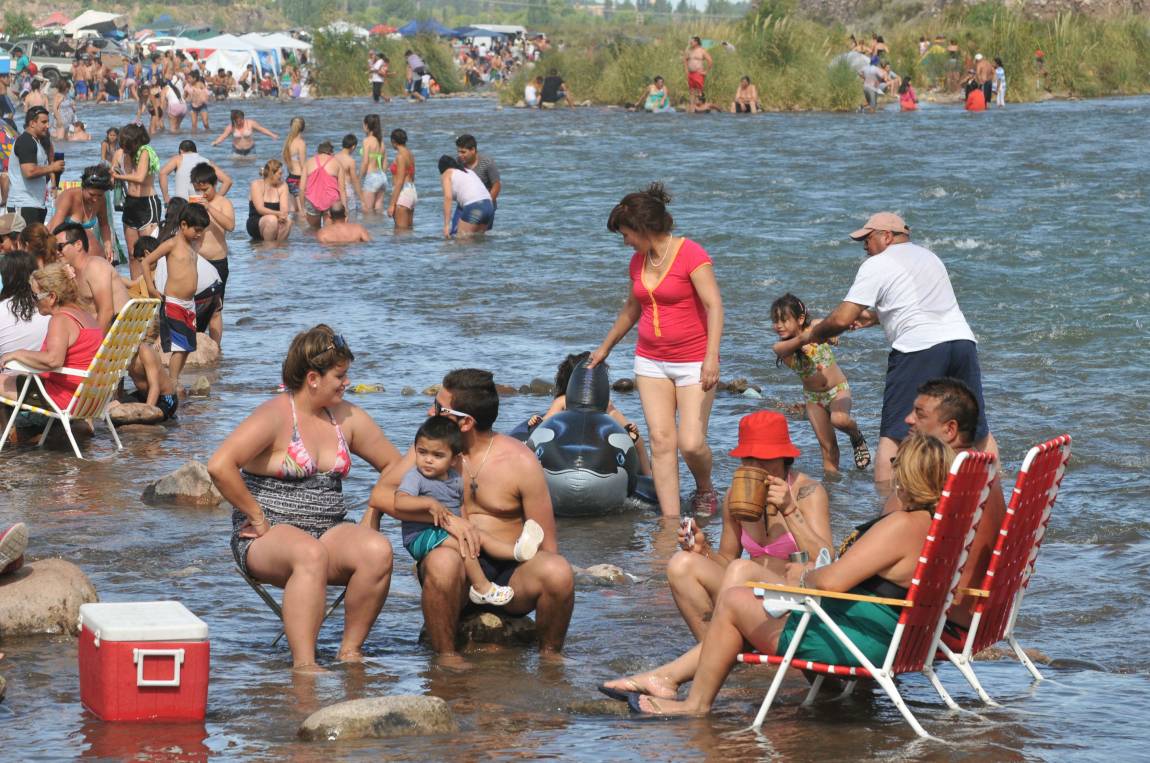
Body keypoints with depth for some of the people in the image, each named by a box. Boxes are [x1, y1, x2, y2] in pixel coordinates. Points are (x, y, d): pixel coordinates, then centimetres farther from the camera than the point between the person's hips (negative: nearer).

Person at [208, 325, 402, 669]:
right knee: (311, 554, -40)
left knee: (378, 550, -25)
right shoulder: (275, 416, -9)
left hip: (329, 532, 6)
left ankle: (351, 651, -14)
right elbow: (219, 466, -22)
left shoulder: (347, 417, 12)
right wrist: (258, 517, -16)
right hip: (268, 538, -6)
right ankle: (304, 665, -44)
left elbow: (393, 464, 23)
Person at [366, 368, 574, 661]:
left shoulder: (520, 463, -3)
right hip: (458, 571, 0)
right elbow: (380, 494, -6)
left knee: (558, 571, -33)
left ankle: (550, 655, -6)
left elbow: (547, 544, 1)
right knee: (442, 561, -36)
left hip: (510, 573, 0)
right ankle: (447, 656, -19)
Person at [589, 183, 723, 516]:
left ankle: (705, 490, 21)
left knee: (692, 444, -11)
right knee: (661, 442, -4)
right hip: (651, 361, 6)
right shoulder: (638, 261, 8)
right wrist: (605, 347, 34)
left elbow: (714, 306, -20)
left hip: (692, 362, -6)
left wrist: (712, 357, -30)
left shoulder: (691, 254, -14)